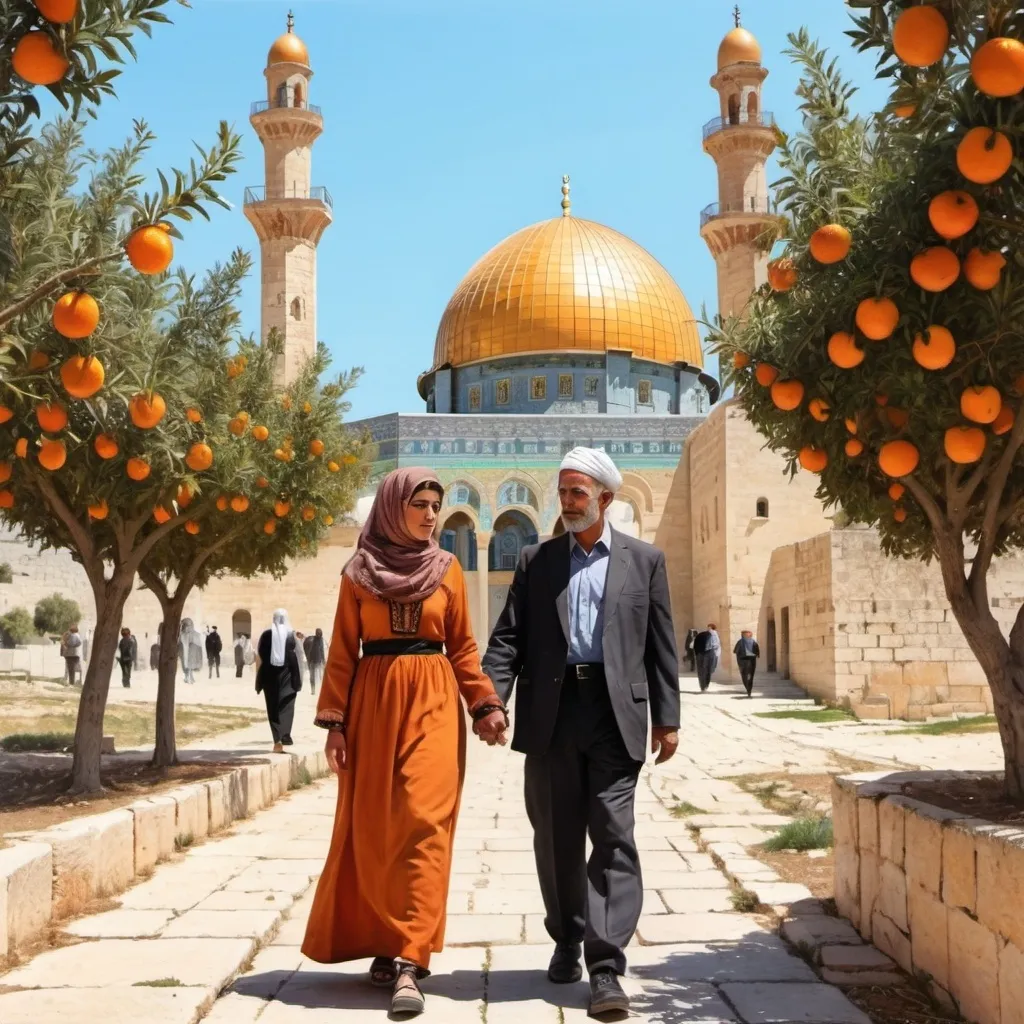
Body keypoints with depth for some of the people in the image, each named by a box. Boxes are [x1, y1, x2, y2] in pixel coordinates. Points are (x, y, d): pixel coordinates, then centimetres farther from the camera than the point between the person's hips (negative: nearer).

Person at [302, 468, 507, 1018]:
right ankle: (389, 945, 17)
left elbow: (462, 646, 9)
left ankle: (408, 958, -11)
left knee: (424, 820, -10)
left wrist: (486, 705, -2)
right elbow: (342, 651, 4)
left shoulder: (447, 569, 8)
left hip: (433, 700, 0)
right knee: (373, 826, 3)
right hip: (374, 700, 0)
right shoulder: (359, 571, 5)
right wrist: (334, 722, -2)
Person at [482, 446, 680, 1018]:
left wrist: (667, 718, 2)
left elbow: (661, 645, 6)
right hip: (551, 713, 2)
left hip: (616, 714, -2)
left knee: (613, 836, -6)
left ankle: (606, 968, -5)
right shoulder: (536, 561, 12)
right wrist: (491, 699, -8)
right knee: (556, 838, 11)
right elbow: (508, 638, 7)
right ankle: (567, 942, 29)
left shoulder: (644, 561, 8)